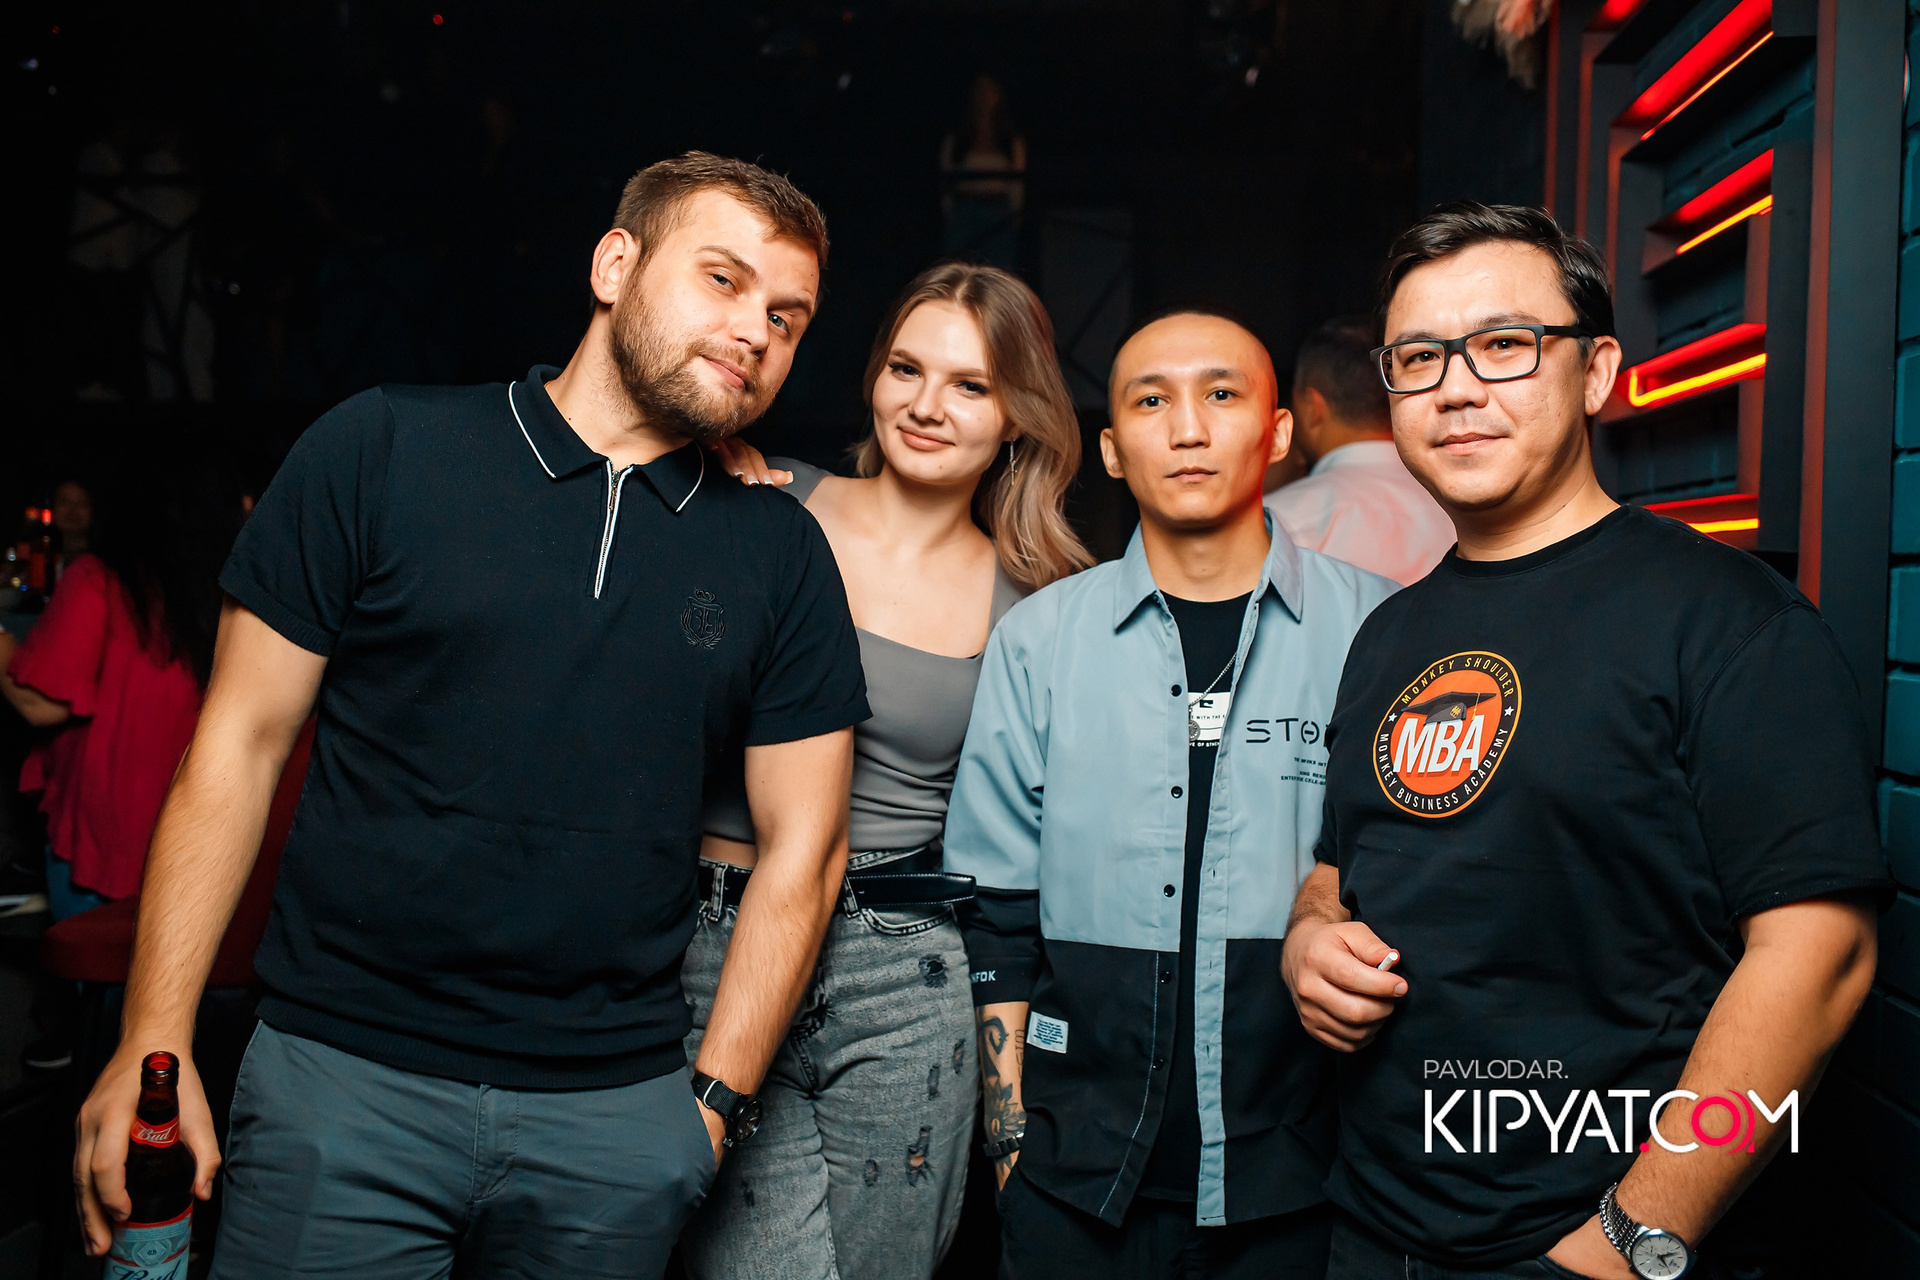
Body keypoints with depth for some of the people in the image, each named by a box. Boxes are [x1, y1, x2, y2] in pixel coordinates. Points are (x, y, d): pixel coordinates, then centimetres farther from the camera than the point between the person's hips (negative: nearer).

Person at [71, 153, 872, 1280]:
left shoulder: (783, 554, 4)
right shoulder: (381, 454, -1)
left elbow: (803, 848, 5)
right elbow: (239, 746, -1)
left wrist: (714, 1100, 0)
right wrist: (153, 1047, -5)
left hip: (616, 1111, 2)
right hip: (345, 1075, -1)